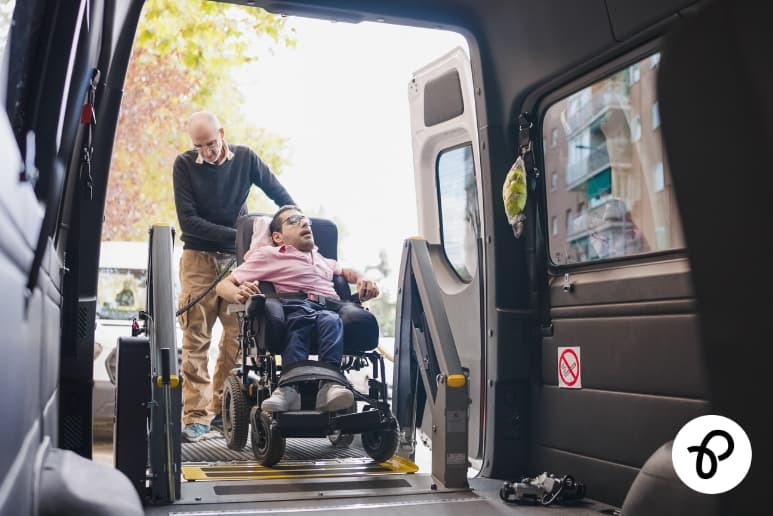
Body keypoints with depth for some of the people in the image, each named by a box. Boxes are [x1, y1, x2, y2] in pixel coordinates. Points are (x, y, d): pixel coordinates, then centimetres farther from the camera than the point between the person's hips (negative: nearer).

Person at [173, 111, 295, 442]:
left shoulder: (245, 158, 3)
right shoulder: (185, 164, -2)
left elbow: (280, 194, 12)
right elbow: (187, 220, -7)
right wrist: (235, 234, -15)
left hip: (236, 257, 2)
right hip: (198, 257, -2)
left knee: (237, 335, -4)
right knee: (196, 337, -8)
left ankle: (222, 407, 7)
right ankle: (197, 415, -6)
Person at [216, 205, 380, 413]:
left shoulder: (321, 259, 40)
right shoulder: (267, 254, 25)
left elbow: (346, 271, 52)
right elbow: (223, 285, 20)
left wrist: (362, 280, 26)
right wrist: (239, 294, -6)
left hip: (331, 309, 3)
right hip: (294, 305, -2)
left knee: (330, 320, -35)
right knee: (301, 317, -39)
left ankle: (329, 386, -55)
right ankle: (291, 386, -55)